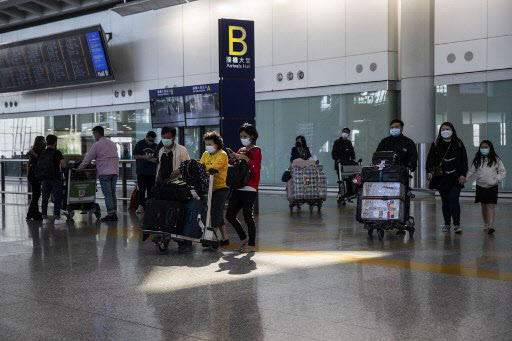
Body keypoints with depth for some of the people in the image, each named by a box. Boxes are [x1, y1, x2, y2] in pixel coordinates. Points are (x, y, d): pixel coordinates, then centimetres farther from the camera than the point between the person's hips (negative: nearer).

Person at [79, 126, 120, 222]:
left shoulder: (97, 145, -4)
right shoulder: (112, 144, 17)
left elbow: (88, 158, -1)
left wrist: (80, 168, 10)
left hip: (104, 173, -6)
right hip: (115, 171, 6)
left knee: (107, 194, -5)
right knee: (113, 193, 10)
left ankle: (110, 214, -8)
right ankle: (114, 213, 8)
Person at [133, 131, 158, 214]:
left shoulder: (155, 146, 13)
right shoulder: (140, 144, 4)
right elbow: (134, 156, 0)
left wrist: (155, 159, -5)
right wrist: (144, 157, -13)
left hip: (152, 172, 3)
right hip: (141, 171, -3)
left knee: (151, 190, 3)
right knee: (141, 189, -6)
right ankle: (141, 205, -2)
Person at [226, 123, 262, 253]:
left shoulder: (256, 151, -3)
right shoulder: (241, 150, 19)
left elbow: (257, 169, -18)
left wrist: (245, 158, -23)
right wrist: (232, 158, 6)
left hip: (249, 190, -8)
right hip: (238, 188, 8)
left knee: (248, 216, -7)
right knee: (230, 215, 7)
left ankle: (252, 245, 3)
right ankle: (243, 238, 23)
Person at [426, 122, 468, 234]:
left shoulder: (458, 144, 7)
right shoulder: (436, 144, 9)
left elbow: (464, 160, 5)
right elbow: (430, 159, 3)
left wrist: (463, 174, -4)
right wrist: (429, 171, -11)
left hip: (455, 178, -2)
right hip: (441, 178, 2)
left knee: (453, 199, -10)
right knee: (445, 201, 7)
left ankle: (457, 224, -8)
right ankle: (447, 224, 15)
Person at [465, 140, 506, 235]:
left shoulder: (496, 159, 1)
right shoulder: (477, 160, 6)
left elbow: (502, 172, 3)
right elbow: (471, 170, 5)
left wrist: (496, 180, -12)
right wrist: (465, 178, -10)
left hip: (492, 187, -3)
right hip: (480, 186, 3)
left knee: (490, 206, -11)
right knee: (484, 206, 10)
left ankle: (490, 226, -19)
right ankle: (485, 225, 22)